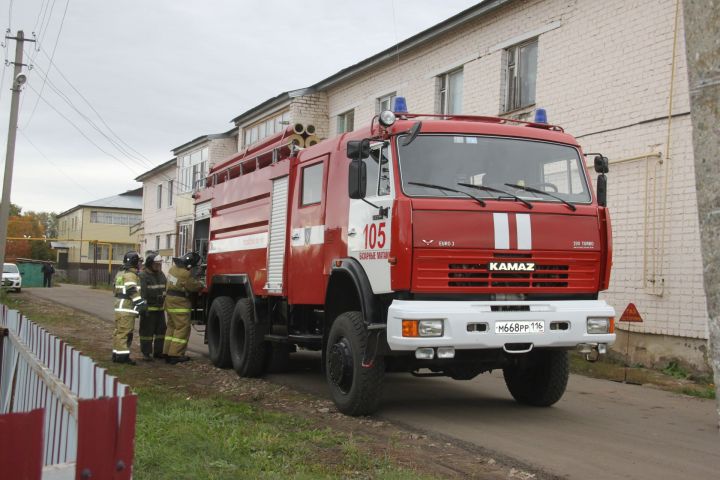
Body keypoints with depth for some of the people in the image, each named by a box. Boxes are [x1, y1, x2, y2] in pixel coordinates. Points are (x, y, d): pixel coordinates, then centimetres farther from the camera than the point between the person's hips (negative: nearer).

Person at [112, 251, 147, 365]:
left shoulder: (120, 273, 20)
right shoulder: (130, 274, -11)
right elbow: (132, 291, -21)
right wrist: (140, 303, -21)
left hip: (119, 307, 10)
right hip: (127, 308, -10)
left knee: (119, 331, 14)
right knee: (125, 331, -9)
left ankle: (117, 354, 21)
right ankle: (122, 355, -10)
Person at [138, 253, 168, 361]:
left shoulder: (161, 275, 14)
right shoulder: (143, 276, -9)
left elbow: (166, 290, 21)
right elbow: (141, 292, -17)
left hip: (160, 309, 7)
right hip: (148, 309, -7)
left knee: (161, 330, 10)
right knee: (147, 331, -2)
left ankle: (158, 352, 20)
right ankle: (146, 353, 5)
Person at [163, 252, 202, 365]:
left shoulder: (173, 268, 7)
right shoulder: (185, 274, -22)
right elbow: (195, 286, -10)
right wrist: (200, 284, 9)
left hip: (169, 300, 10)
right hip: (179, 303, -10)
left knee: (172, 327, 16)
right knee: (182, 329, -5)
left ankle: (168, 352, 18)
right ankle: (175, 355, -9)